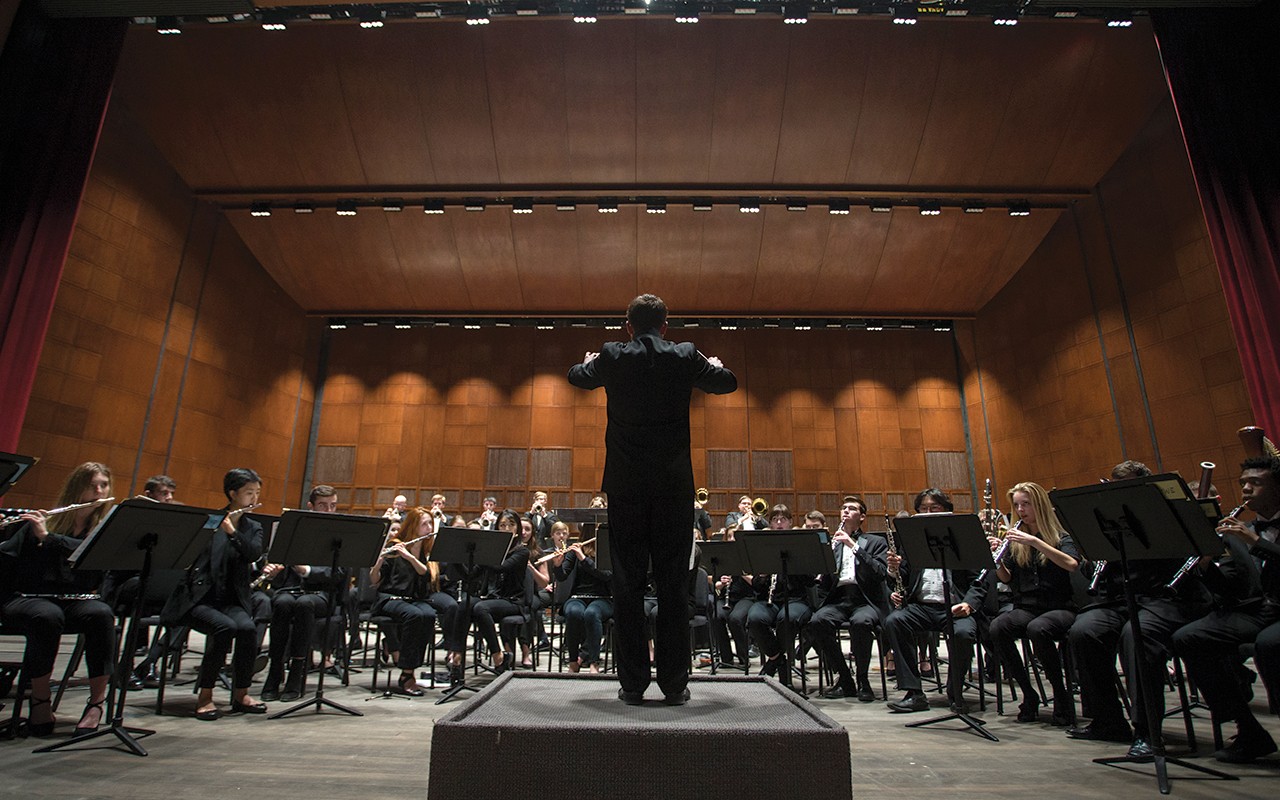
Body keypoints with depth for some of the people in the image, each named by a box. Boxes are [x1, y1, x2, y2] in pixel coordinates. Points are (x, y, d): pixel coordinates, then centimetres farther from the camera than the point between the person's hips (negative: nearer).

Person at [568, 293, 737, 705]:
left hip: (625, 486, 0)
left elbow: (576, 376, 20)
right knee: (674, 585, 6)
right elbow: (728, 382, 16)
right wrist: (714, 365, 38)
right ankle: (674, 683, 13)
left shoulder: (612, 357, 0)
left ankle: (633, 683, 12)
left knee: (627, 585, 6)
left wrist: (590, 361, 43)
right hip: (673, 486, 0)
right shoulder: (685, 357, 0)